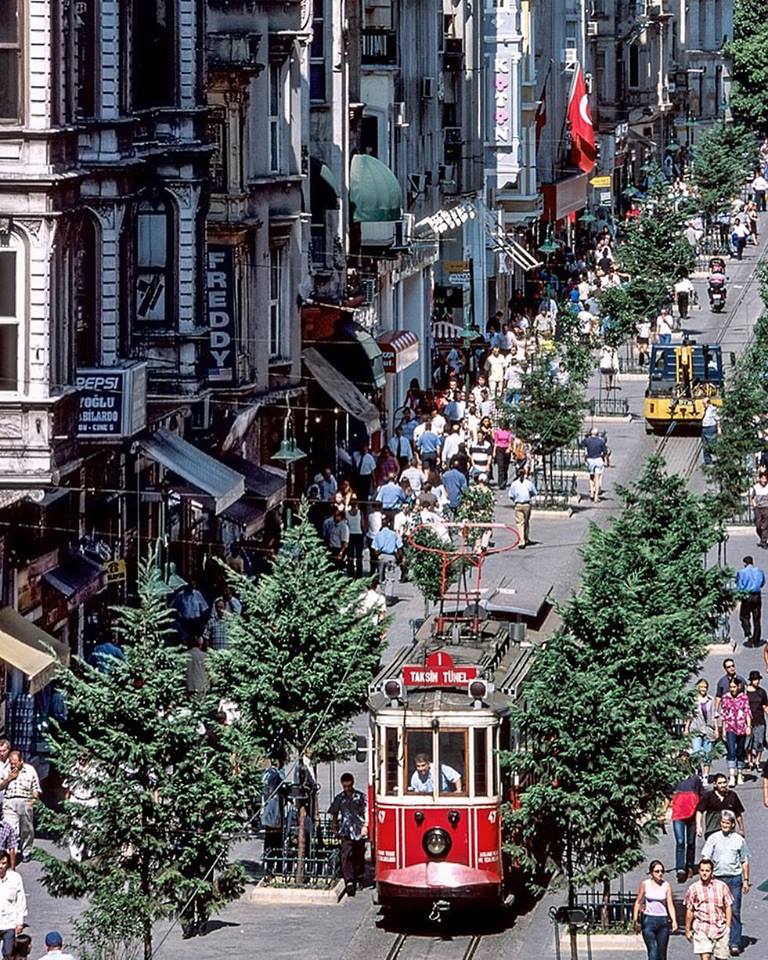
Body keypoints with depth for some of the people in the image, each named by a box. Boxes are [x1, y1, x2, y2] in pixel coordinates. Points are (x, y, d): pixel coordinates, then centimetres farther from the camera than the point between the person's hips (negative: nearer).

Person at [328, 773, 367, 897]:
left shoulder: (360, 796, 4)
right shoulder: (339, 798, 11)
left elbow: (366, 811, 1)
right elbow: (334, 814, 19)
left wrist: (365, 826, -10)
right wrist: (335, 828, 13)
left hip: (359, 831, 0)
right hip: (346, 831, 0)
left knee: (359, 856, 8)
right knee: (346, 855, -14)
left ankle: (360, 878, 25)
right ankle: (349, 881, -21)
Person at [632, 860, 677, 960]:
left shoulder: (666, 885, 3)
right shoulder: (645, 884, 0)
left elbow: (670, 904, 0)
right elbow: (638, 902, 6)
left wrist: (674, 921, -13)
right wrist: (635, 920, -1)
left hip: (663, 921, 2)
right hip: (648, 921, -2)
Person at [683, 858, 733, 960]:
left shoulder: (721, 886, 3)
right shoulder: (693, 889, 1)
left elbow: (728, 907, 7)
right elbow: (689, 911, 7)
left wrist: (728, 927, 1)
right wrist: (687, 930, 8)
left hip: (720, 928, 2)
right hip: (702, 929, -2)